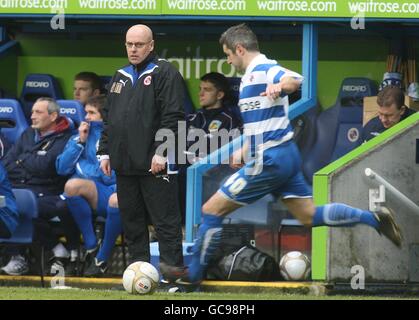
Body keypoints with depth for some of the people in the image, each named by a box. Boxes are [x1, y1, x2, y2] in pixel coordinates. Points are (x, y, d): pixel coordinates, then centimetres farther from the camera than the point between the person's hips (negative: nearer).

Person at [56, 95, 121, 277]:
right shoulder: (80, 137, 20)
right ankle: (91, 246, -21)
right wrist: (80, 142, 5)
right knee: (72, 185, -32)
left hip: (116, 189, -3)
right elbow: (62, 168, 10)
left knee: (117, 200, -40)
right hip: (92, 192, 3)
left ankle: (102, 258, -22)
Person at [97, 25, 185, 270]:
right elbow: (109, 118, 24)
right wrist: (105, 152, 16)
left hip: (155, 165, -7)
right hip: (125, 164, 7)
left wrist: (162, 151, -18)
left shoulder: (165, 73, -5)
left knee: (165, 221, -6)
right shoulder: (121, 77, 18)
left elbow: (174, 116, -12)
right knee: (131, 220, 9)